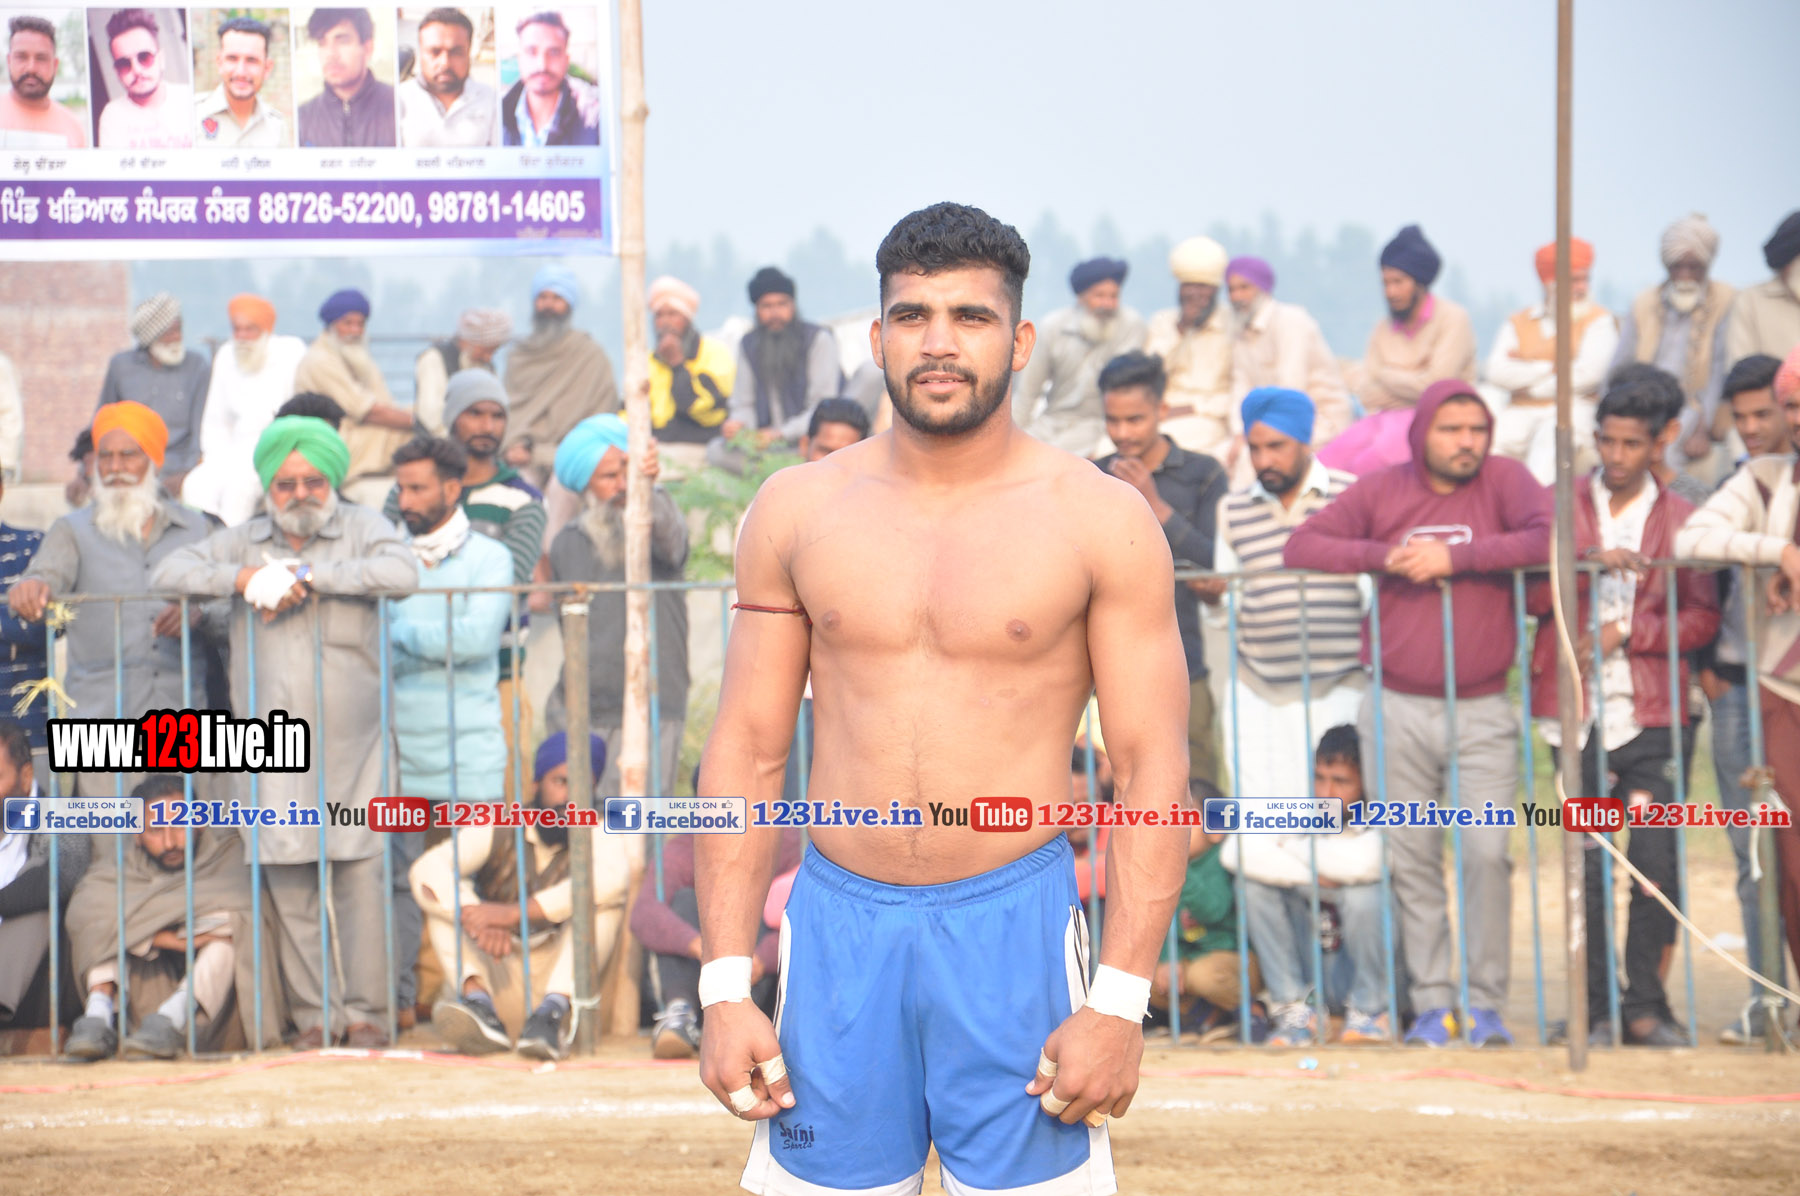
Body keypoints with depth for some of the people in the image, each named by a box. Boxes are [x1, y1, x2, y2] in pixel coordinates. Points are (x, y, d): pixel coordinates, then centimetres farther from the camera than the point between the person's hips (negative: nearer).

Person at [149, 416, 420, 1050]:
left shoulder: (362, 528, 7)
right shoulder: (243, 540, 13)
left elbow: (403, 572, -13)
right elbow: (169, 572, 3)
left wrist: (310, 577, -14)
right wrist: (246, 578, -12)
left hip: (352, 745, -2)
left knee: (360, 877, -5)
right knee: (289, 886, 0)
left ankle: (364, 1011, 4)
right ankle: (313, 1014, 8)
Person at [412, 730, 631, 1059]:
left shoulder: (598, 834, -3)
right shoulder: (498, 832, 1)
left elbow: (613, 877, -30)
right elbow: (427, 870, -17)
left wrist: (515, 913, -37)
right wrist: (474, 916, -39)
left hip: (563, 976, -2)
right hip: (499, 980, 2)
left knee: (604, 897, -22)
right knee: (448, 893, -13)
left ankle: (555, 1009, -40)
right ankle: (477, 997, -37)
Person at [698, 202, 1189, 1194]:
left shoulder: (1100, 520, -1)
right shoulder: (796, 510, 6)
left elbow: (1153, 766, -3)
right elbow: (746, 750, 7)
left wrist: (1120, 1002, -11)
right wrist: (724, 988, 0)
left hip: (1015, 925, -2)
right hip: (839, 921, 2)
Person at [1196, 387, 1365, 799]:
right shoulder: (1232, 510, 13)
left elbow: (1375, 597, 4)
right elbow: (1227, 615, 15)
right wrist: (1213, 598, -6)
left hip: (1339, 688, -3)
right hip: (1257, 694, 3)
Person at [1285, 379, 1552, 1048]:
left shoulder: (1503, 480, 1)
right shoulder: (1381, 490, 6)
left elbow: (1549, 539, -16)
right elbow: (1300, 547, 1)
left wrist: (1455, 555, -18)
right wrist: (1385, 557, -12)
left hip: (1483, 711, -2)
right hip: (1398, 710, 2)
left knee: (1486, 853, -10)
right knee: (1412, 860, 3)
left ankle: (1486, 1004, -1)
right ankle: (1432, 1004, 11)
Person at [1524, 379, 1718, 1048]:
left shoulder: (1680, 519, 9)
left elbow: (1703, 616, 3)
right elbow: (1530, 595, 0)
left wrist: (1626, 631, -9)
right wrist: (1591, 562, -15)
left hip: (1650, 714, 0)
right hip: (1578, 712, 0)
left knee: (1657, 863, -6)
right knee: (1591, 866, 2)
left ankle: (1644, 1006, 5)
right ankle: (1597, 1009, 10)